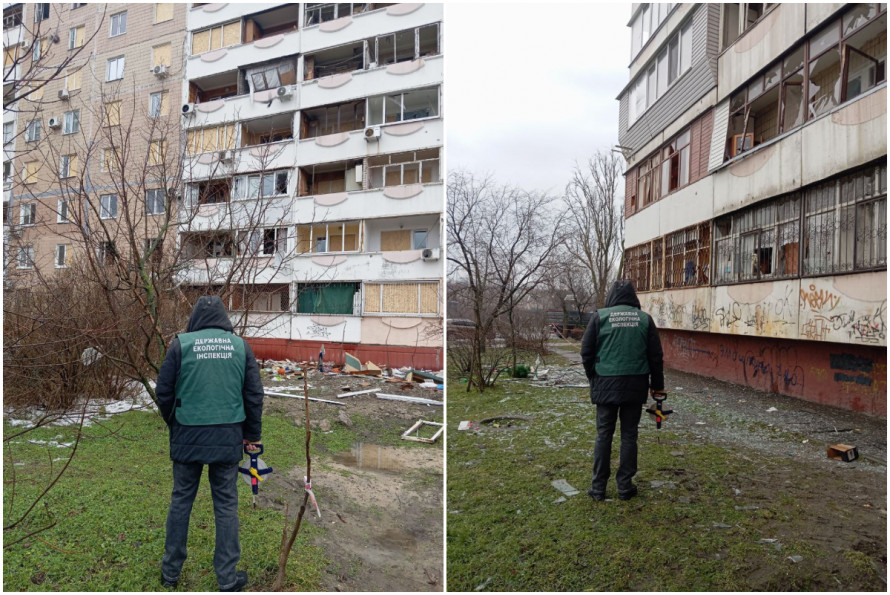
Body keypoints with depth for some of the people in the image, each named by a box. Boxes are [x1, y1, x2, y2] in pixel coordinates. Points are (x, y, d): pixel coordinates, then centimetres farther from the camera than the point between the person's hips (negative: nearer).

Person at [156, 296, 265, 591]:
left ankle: (170, 571, 28)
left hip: (187, 436, 0)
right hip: (228, 437, 1)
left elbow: (163, 392, 0)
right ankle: (228, 578, 17)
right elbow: (254, 395, 3)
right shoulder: (240, 346, 2)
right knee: (226, 505, 10)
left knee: (181, 500, 15)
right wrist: (253, 434, 14)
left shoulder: (181, 344, -3)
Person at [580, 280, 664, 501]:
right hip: (635, 385, 1)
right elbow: (656, 355, 6)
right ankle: (625, 486, 17)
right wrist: (657, 384, 17)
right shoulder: (644, 318, 5)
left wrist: (593, 378, 14)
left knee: (604, 435, 7)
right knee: (629, 435, 11)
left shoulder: (600, 316, -1)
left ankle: (598, 487, 11)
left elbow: (587, 352, 0)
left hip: (606, 383, -1)